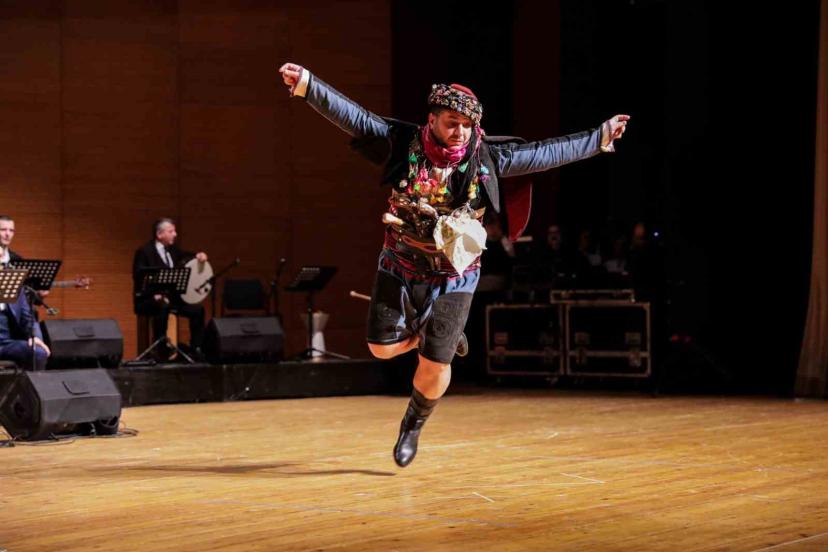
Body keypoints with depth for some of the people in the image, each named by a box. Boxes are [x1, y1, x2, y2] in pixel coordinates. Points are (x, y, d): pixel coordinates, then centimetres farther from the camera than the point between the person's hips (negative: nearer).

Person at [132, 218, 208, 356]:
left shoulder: (172, 250, 12)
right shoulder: (144, 252, -10)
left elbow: (188, 257, 27)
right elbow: (140, 279, -18)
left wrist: (199, 256, 2)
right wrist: (155, 294, -32)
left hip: (171, 297, 7)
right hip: (148, 299, -7)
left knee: (197, 310, -7)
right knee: (163, 306, -38)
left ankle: (195, 349, 4)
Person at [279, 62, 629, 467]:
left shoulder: (489, 156, -9)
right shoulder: (403, 144, -12)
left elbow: (546, 153, -1)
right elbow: (352, 116, -16)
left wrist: (600, 138, 2)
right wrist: (306, 82, -26)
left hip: (452, 278, -1)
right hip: (399, 269, 1)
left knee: (434, 365, -4)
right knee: (382, 348, 1)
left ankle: (413, 427, 25)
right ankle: (427, 334, 33)